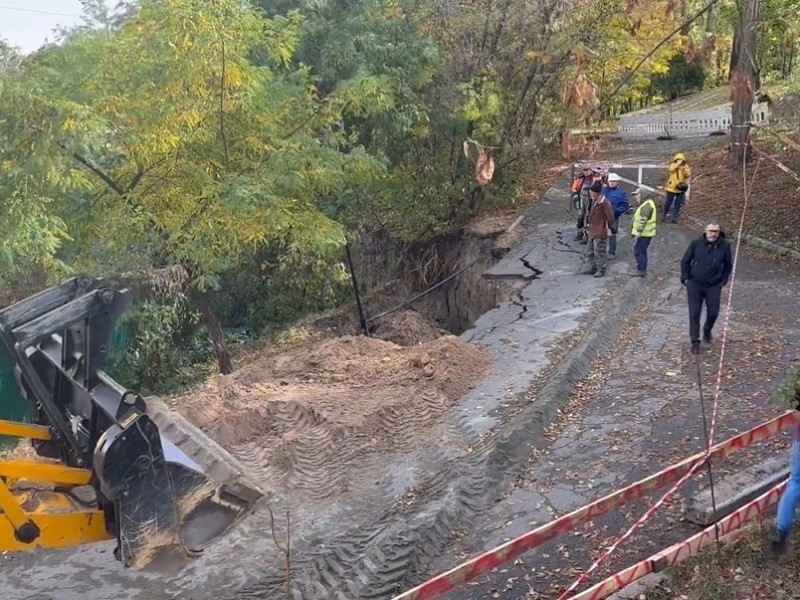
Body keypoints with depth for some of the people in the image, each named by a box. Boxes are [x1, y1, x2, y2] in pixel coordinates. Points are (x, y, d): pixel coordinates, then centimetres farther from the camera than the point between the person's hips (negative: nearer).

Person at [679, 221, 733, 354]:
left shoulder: (724, 245, -7)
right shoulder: (696, 243, -9)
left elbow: (728, 265, 8)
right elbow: (685, 261, 2)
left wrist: (723, 280, 4)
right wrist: (685, 278, -1)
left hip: (714, 286, 1)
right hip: (694, 284, -1)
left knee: (713, 312, 6)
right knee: (694, 313, -1)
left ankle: (707, 330, 39)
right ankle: (695, 342, 11)